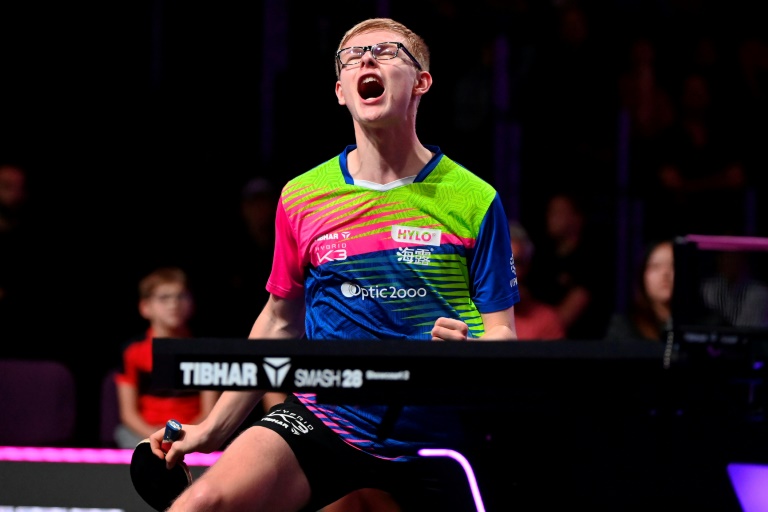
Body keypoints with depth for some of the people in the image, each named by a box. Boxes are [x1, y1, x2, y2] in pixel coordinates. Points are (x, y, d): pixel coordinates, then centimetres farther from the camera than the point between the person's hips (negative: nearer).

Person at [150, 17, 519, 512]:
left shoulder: (475, 201, -1)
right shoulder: (301, 198, 6)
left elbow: (501, 332, 0)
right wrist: (213, 427, 17)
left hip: (438, 432, -1)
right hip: (324, 420, 1)